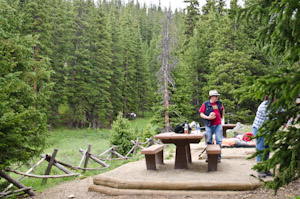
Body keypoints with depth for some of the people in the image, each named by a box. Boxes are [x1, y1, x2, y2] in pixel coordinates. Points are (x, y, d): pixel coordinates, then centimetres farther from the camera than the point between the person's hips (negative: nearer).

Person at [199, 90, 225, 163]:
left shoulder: (219, 103, 7)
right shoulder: (205, 104, -3)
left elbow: (223, 110, 25)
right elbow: (201, 114, -3)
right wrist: (208, 117, -17)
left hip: (218, 125, 2)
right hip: (209, 125, -2)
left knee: (219, 141, 0)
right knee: (209, 141, 5)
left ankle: (218, 157, 10)